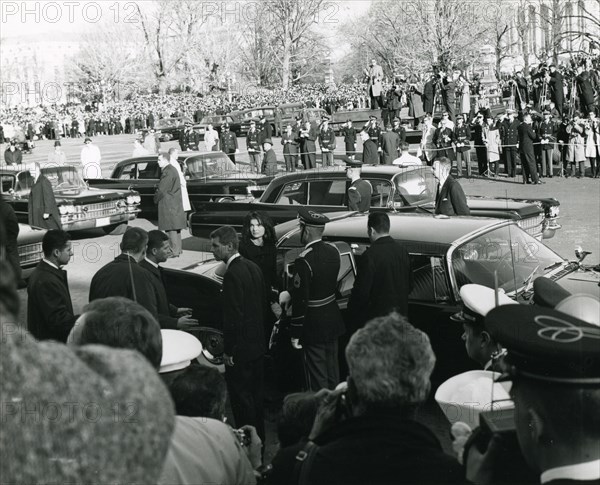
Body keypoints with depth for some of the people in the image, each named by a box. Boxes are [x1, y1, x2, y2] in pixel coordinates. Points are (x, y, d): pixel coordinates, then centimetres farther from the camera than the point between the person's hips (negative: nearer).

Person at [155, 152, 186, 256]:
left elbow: (161, 189, -18)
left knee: (171, 228, -8)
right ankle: (177, 249, 22)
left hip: (168, 203, -10)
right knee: (175, 227, 15)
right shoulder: (173, 169, 15)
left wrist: (156, 199, -2)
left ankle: (174, 251, -7)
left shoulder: (167, 172, -17)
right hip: (176, 202, 10)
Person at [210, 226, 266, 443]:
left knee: (241, 398, 2)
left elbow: (233, 316, -22)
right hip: (258, 343, 9)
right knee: (256, 394, 19)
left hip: (240, 349, -9)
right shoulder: (253, 268, 6)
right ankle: (259, 439, 32)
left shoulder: (232, 275, -21)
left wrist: (229, 350, -15)